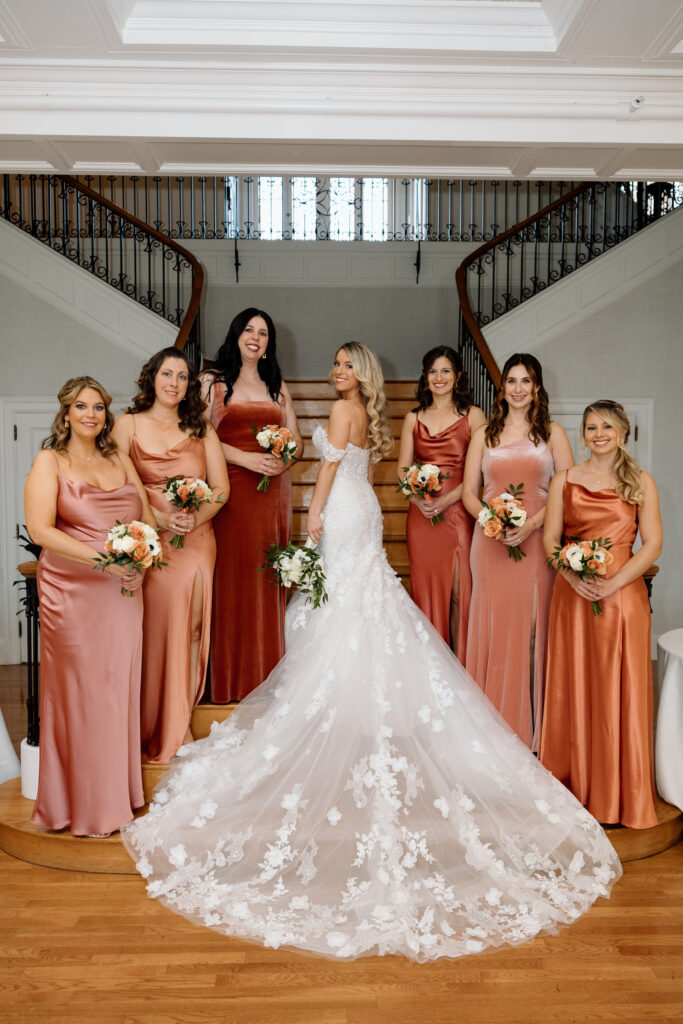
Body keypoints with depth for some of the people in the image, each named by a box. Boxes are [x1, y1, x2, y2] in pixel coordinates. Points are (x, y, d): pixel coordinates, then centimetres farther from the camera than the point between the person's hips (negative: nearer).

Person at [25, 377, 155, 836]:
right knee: (79, 692, 2)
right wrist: (103, 558, -21)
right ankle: (85, 804, 18)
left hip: (123, 591, 5)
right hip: (73, 593, -4)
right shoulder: (50, 461, -1)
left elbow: (146, 517, 12)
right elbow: (40, 529, -13)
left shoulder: (120, 459, 14)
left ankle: (118, 792, 25)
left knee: (119, 688, 10)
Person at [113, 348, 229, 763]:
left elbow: (222, 488, 6)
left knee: (188, 632, 5)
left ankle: (177, 731, 21)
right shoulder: (128, 425, 6)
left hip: (196, 542, 2)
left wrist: (196, 517, -11)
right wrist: (158, 517, -16)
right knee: (150, 632, -2)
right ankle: (148, 732, 14)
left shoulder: (201, 429, 12)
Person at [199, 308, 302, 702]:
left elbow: (296, 440, 16)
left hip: (274, 492, 4)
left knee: (268, 579, 3)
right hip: (231, 490, -3)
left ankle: (268, 675, 13)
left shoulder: (278, 386, 19)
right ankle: (233, 680, 4)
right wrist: (245, 458, -16)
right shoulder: (213, 381, 7)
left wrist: (284, 460, -6)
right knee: (232, 578, -5)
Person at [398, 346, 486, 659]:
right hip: (421, 515, 3)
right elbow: (402, 469, 10)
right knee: (425, 588, 6)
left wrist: (447, 499, -15)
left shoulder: (472, 416, 2)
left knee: (460, 591, -2)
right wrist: (417, 498, -9)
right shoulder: (414, 418, 12)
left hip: (459, 513, -3)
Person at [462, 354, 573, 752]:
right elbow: (469, 492, 10)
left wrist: (532, 524, -14)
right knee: (493, 625, 3)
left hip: (536, 542, -1)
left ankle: (530, 727, 12)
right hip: (490, 543, 2)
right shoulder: (485, 435, 12)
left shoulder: (552, 433, 6)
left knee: (531, 626, 0)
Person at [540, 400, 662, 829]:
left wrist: (614, 583, -14)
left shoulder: (640, 483, 3)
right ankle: (575, 787, 22)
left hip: (623, 594, -1)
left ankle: (620, 793, 18)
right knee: (573, 687, 7)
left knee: (620, 691, 3)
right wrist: (573, 576, -13)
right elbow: (551, 541, 5)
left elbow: (653, 544, -2)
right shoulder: (564, 481, 7)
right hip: (573, 596, 1)